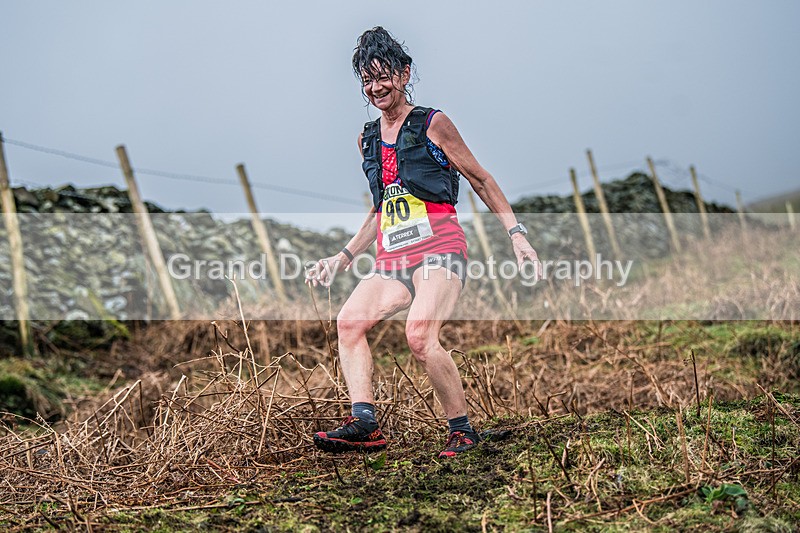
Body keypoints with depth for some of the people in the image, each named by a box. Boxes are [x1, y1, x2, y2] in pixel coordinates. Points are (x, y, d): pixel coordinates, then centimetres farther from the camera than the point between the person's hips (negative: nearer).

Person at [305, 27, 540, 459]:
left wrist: (516, 234, -2)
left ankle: (462, 430, -12)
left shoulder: (432, 124, 2)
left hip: (438, 248, -6)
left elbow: (481, 181, 6)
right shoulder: (367, 140, 19)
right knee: (349, 321, -14)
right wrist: (342, 258, 26)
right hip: (392, 260, 7)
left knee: (419, 334, -26)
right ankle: (364, 422, -19)